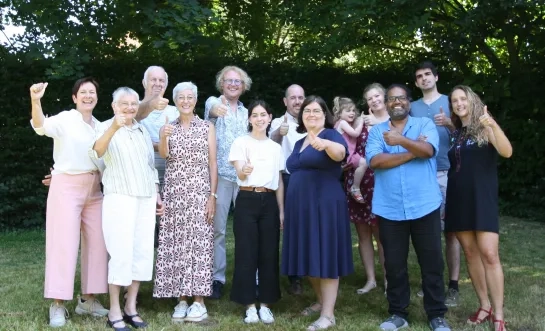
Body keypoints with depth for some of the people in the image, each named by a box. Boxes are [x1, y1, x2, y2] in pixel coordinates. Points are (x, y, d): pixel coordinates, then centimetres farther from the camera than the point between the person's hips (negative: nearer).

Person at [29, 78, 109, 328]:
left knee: (97, 243, 6)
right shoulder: (65, 119, -6)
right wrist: (35, 101, -44)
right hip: (66, 188, -6)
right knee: (65, 244, -6)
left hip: (93, 190, 6)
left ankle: (88, 299, 17)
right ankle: (58, 305, 0)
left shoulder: (99, 126, 12)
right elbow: (41, 126, -27)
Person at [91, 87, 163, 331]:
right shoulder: (107, 128, -2)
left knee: (142, 252, 5)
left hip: (146, 199, 6)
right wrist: (114, 128, -40)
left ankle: (131, 307, 16)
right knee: (121, 253, -8)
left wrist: (157, 195, 16)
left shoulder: (143, 131, 16)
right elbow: (96, 152, -24)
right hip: (119, 198, -6)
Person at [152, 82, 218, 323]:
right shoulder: (168, 126, 9)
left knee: (198, 242, -4)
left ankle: (199, 301, 2)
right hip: (174, 192, 2)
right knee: (176, 243, 1)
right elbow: (163, 154, -9)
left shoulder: (207, 127, 5)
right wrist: (164, 136, -29)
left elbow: (212, 163, 1)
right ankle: (181, 300, 9)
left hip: (200, 191, -2)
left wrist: (212, 195, -6)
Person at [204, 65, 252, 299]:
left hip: (244, 176, 4)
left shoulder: (246, 112, 16)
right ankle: (216, 278, 11)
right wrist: (216, 109, -49)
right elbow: (211, 110, -26)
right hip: (219, 175, -4)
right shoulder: (214, 102, 0)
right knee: (217, 228, 1)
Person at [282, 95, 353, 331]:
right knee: (309, 256, 12)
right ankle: (321, 301, 29)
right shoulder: (299, 143, 19)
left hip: (324, 204, -7)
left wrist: (326, 144, -51)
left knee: (325, 255, -5)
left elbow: (341, 153, -27)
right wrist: (284, 209, 21)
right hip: (300, 206, 8)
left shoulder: (331, 135, -5)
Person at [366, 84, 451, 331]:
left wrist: (402, 141, -27)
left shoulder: (425, 124, 5)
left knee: (432, 262, 6)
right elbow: (375, 161, -10)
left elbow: (428, 150, -14)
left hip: (424, 206, -1)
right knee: (394, 264, 9)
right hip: (389, 209, 1)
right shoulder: (376, 131, 7)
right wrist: (413, 152, -12)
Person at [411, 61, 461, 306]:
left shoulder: (450, 101, 9)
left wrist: (449, 123, -16)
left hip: (446, 172, -3)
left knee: (450, 229, -6)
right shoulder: (412, 107, 17)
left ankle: (453, 285, -2)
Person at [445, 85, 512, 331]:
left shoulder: (484, 127, -1)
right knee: (470, 253, 8)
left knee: (489, 254, -10)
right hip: (459, 199, 6)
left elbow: (507, 152, -20)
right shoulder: (454, 133, 14)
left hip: (482, 198, -5)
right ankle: (484, 306, 19)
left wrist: (493, 125, -32)